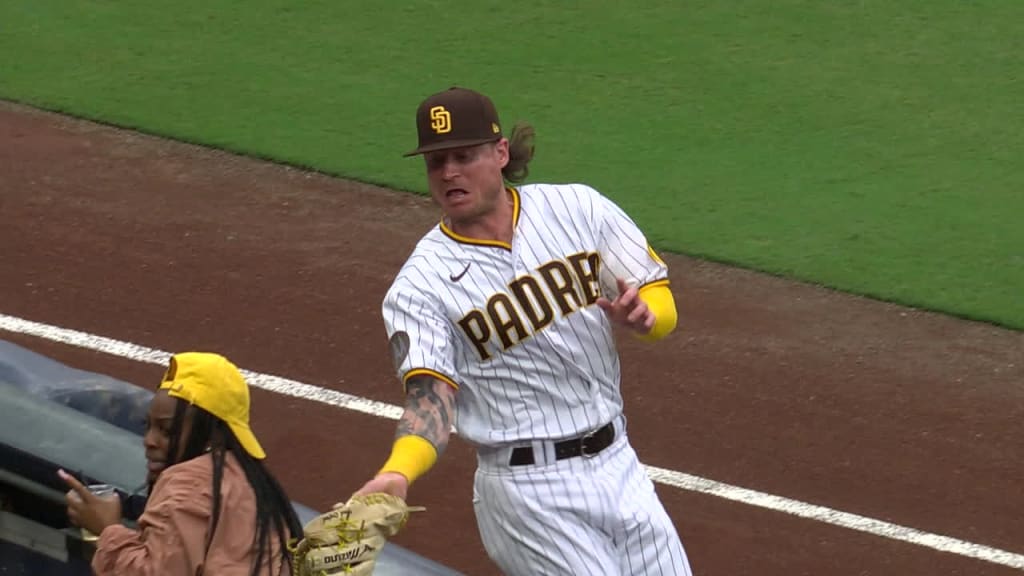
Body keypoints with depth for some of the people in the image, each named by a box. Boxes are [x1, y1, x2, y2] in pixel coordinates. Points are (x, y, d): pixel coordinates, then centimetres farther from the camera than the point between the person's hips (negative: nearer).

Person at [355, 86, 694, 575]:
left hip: (618, 464, 5)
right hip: (531, 492, -5)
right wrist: (396, 473, -40)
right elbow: (430, 391, -20)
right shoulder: (421, 283, -10)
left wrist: (642, 315, -18)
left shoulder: (577, 207, 1)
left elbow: (660, 298, 7)